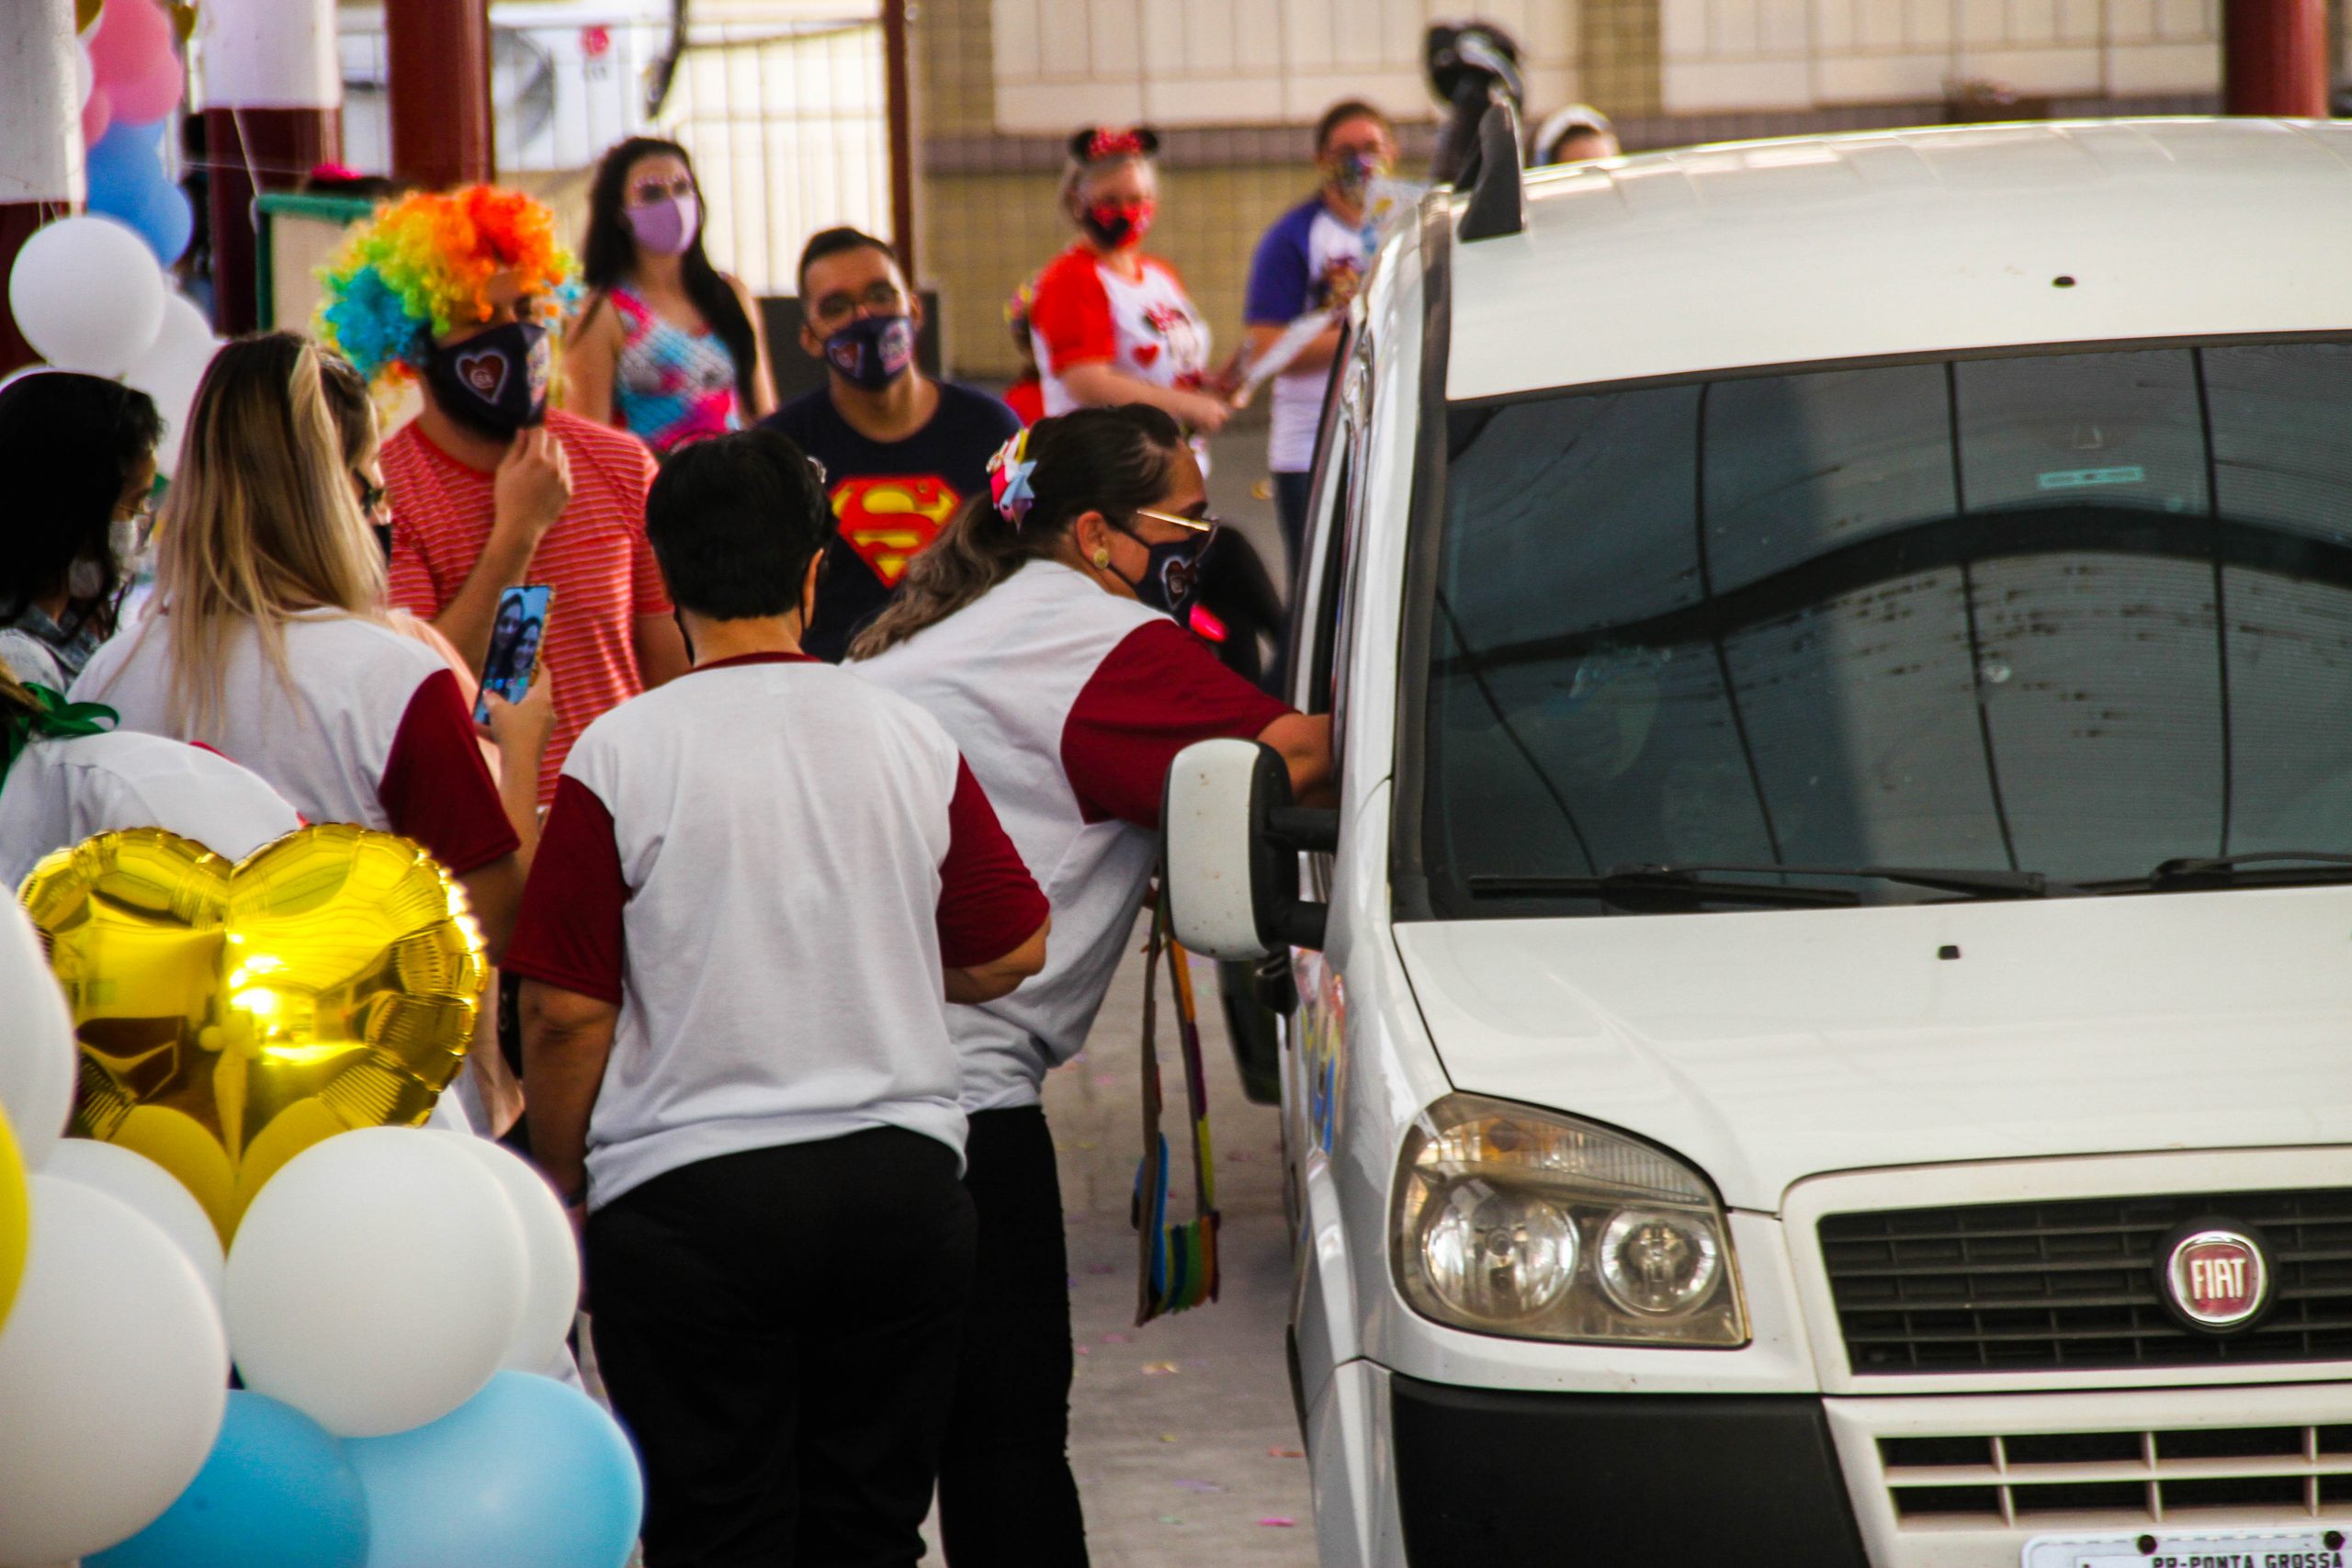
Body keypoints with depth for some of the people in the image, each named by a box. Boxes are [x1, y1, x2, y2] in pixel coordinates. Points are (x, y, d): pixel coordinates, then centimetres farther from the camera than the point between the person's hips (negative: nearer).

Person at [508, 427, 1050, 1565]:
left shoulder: (621, 756, -8)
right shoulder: (912, 741, 3)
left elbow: (566, 1014, -8)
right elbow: (1011, 953, 11)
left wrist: (557, 1183, 6)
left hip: (688, 1198, -3)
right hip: (901, 1185, 3)